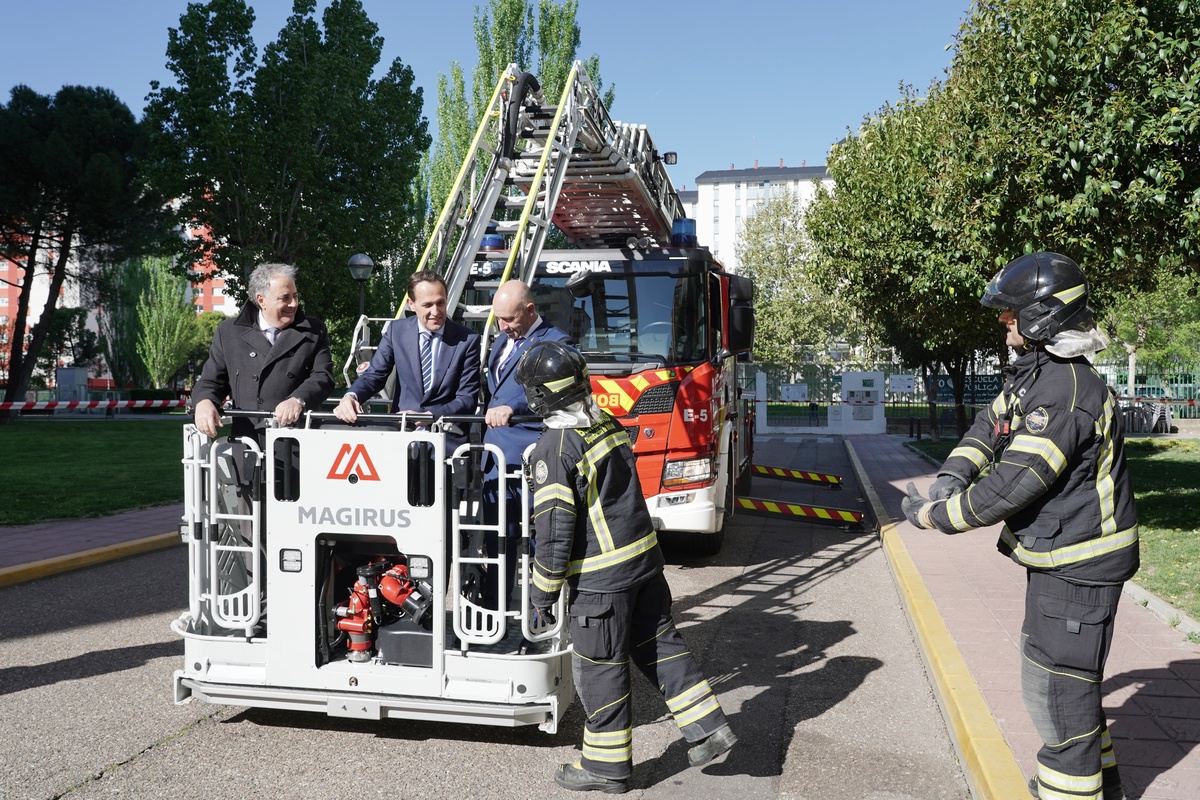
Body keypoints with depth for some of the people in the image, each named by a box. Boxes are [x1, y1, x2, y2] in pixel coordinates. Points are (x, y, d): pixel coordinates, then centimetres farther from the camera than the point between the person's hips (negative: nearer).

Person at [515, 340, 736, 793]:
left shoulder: (553, 449, -18)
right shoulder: (609, 426, 5)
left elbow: (555, 527, -18)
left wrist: (543, 591, -9)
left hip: (599, 578, -7)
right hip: (645, 558, 8)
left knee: (599, 669, 6)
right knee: (659, 645, 18)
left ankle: (607, 765, 19)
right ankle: (709, 728, 22)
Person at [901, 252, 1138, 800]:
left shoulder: (1064, 391, -26)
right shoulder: (1035, 373, 8)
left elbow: (1017, 482, -29)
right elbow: (990, 426, 12)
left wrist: (938, 516, -20)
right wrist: (950, 478, -6)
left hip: (1078, 565, -11)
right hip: (1059, 558, 11)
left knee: (1057, 686, -1)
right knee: (1068, 676, 24)